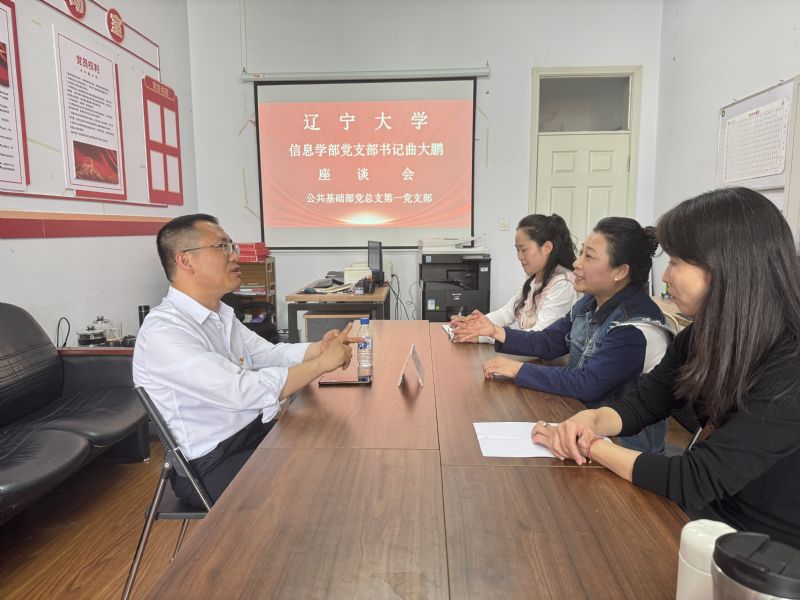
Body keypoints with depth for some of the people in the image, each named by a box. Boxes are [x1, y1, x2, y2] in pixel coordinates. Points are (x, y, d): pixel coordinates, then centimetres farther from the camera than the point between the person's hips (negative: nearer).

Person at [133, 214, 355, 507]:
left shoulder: (221, 314, 6)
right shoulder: (163, 330, -24)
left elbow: (269, 354, 8)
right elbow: (242, 391, -32)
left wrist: (319, 348, -11)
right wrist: (322, 363, -24)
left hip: (258, 430, 8)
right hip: (213, 464, -8)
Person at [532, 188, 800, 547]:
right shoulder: (703, 336, -4)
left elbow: (692, 481, -28)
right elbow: (641, 403, 3)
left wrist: (590, 446, -17)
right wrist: (590, 421, -18)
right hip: (708, 513, 6)